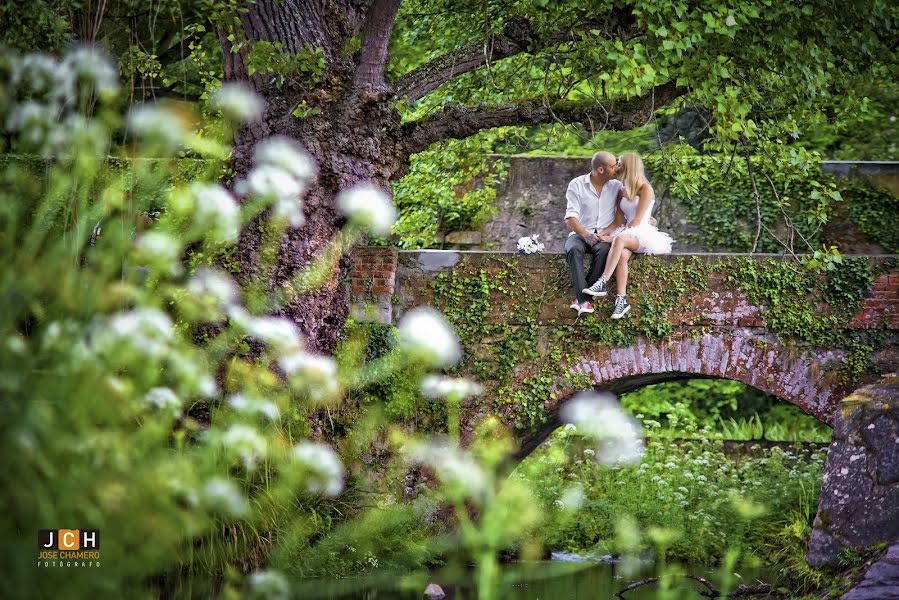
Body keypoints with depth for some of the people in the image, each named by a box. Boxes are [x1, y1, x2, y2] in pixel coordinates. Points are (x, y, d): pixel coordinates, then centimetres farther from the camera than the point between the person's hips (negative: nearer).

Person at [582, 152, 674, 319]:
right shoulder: (622, 191, 18)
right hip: (628, 235, 5)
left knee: (620, 239, -38)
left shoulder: (645, 189, -3)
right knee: (622, 254, -32)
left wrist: (613, 237, -17)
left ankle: (603, 283, -46)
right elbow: (618, 221, 14)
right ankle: (621, 299, -43)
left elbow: (637, 220, -12)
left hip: (644, 235, -5)